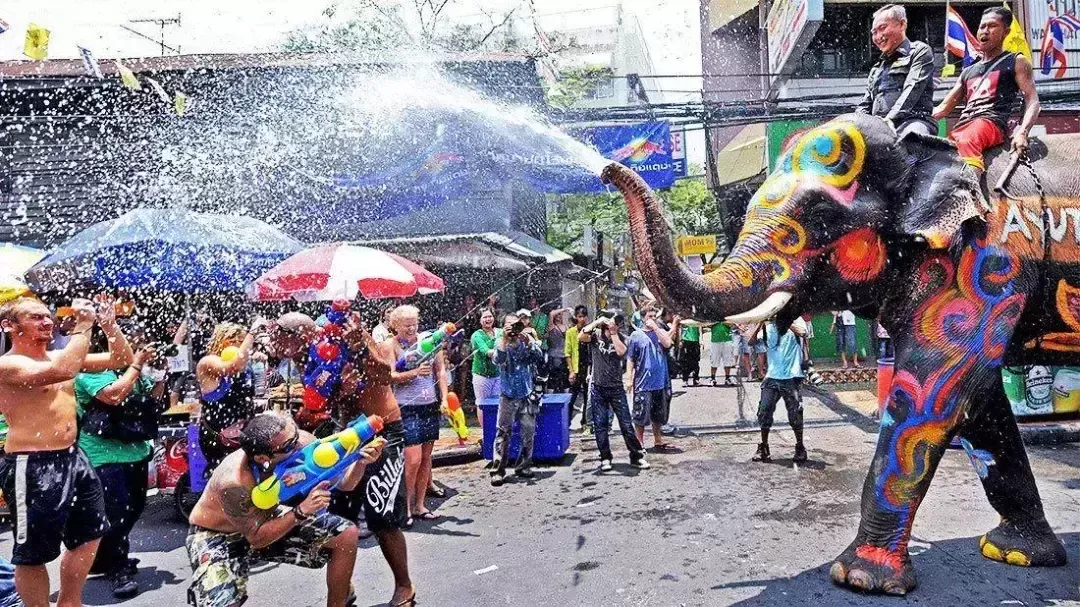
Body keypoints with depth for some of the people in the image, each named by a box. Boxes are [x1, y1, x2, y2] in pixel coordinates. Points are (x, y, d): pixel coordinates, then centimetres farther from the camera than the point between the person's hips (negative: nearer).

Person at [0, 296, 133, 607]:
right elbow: (62, 371, -33)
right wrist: (83, 325, -25)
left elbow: (122, 359, 11)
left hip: (73, 458, 9)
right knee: (33, 553, 4)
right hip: (32, 467, -9)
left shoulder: (60, 356, 11)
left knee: (89, 536, 19)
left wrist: (109, 326, -5)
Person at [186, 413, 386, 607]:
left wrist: (361, 462, -35)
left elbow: (343, 482, -15)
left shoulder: (301, 442, -25)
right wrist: (301, 511, -38)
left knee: (346, 535, -5)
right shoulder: (234, 483, -37)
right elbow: (256, 538, -27)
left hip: (266, 520, 5)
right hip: (217, 537, -5)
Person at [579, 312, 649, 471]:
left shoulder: (621, 338, 0)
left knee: (626, 424, 2)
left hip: (616, 387, 0)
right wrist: (596, 322, -20)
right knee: (600, 425, 5)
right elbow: (581, 337, -22)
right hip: (598, 387, 0)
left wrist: (613, 333, -16)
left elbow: (621, 351, -21)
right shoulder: (596, 334, -2)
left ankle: (637, 456, 12)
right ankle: (605, 458, 16)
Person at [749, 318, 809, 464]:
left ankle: (800, 448, 19)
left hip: (791, 378, -3)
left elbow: (802, 332, -24)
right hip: (772, 377, 3)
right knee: (764, 412, 1)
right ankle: (763, 447, 14)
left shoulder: (796, 321, 0)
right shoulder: (769, 325, 9)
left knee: (795, 415, 1)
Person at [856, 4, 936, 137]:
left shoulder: (920, 51, 14)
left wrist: (890, 119, -19)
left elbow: (913, 89, -3)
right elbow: (864, 106, 27)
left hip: (912, 122, -6)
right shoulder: (876, 68, 33)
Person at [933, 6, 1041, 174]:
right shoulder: (968, 71, 31)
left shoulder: (1016, 62, 16)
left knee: (966, 142, -40)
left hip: (992, 121, -6)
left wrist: (1022, 132, -15)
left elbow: (1033, 101, 5)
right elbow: (943, 108, 27)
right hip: (962, 126, 6)